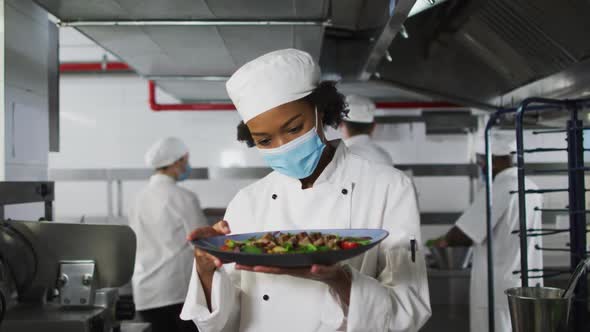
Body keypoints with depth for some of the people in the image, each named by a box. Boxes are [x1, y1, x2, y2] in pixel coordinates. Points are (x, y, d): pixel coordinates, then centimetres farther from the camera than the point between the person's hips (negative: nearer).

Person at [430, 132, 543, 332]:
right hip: (528, 284, 8)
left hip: (500, 289, -8)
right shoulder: (531, 188, 8)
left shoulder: (497, 192, -17)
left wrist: (445, 241, 5)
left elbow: (463, 235, -16)